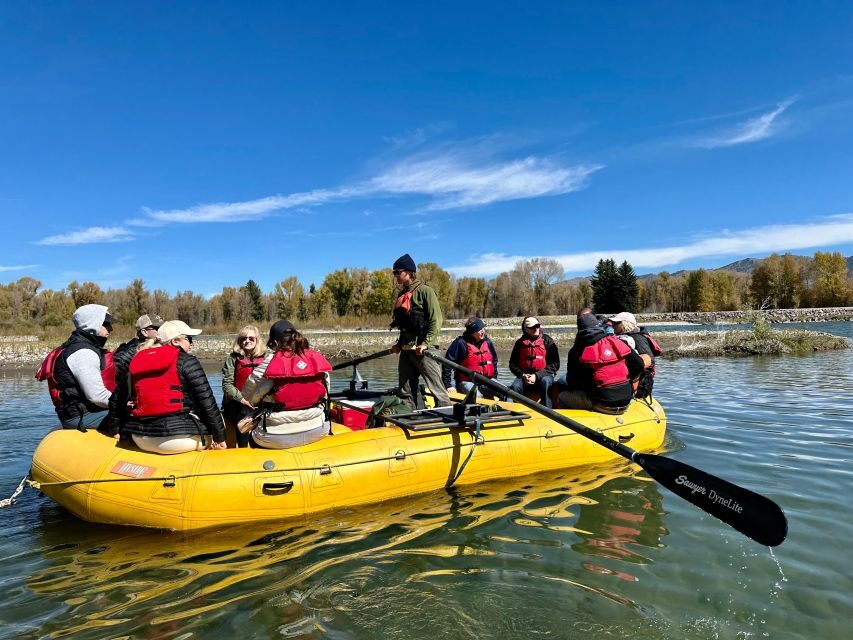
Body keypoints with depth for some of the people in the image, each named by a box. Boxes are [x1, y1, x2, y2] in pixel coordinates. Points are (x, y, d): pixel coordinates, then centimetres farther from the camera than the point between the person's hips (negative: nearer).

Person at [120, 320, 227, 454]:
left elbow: (121, 400, 19)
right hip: (177, 437, -7)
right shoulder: (186, 360, -5)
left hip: (141, 441, 7)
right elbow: (206, 401, -10)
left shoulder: (136, 361, 14)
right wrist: (219, 437, -4)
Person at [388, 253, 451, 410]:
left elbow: (436, 320, -13)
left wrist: (426, 343, -19)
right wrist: (399, 344, 15)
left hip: (423, 350, -8)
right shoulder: (402, 295, 17)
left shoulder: (425, 291, -6)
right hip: (406, 351, 8)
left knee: (437, 389, -6)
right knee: (406, 392, 11)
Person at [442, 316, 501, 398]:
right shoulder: (461, 343, -11)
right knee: (478, 397, -34)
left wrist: (494, 379, 22)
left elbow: (494, 360, 26)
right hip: (467, 382, -6)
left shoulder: (487, 342, 9)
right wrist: (448, 385, -12)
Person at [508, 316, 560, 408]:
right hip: (524, 375, 2)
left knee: (545, 382, -34)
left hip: (543, 375, -2)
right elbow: (512, 364, 9)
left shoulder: (547, 341, -1)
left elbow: (555, 365, -6)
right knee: (515, 387, -26)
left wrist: (537, 376, -15)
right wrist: (522, 375, -11)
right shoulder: (520, 343, 6)